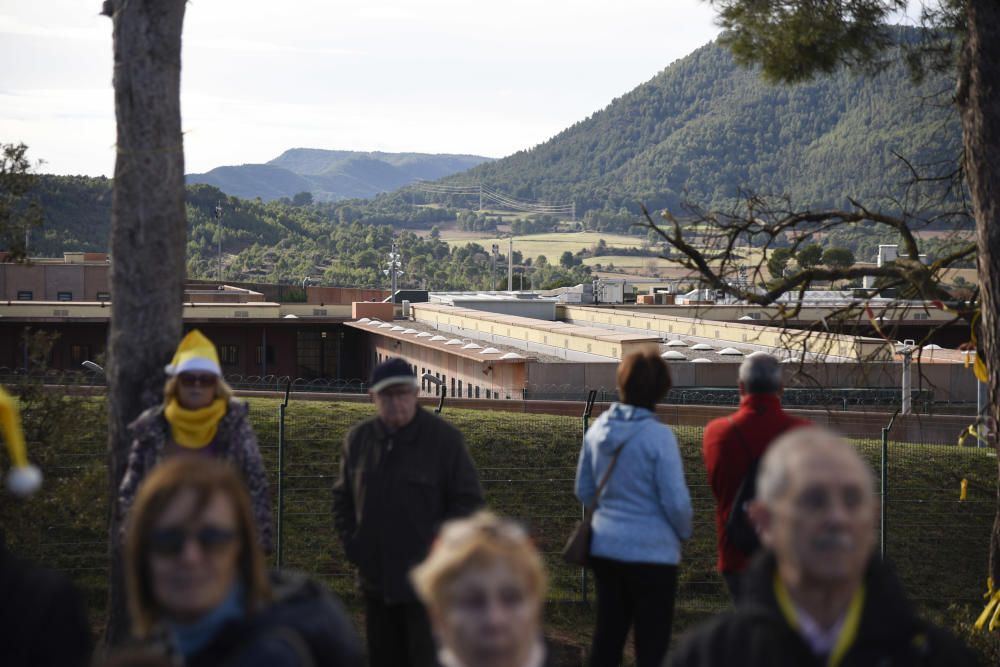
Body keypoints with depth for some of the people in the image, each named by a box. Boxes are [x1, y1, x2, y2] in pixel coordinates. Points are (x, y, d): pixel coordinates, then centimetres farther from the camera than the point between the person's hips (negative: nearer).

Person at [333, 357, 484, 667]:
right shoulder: (358, 439, 6)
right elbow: (342, 498, 18)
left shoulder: (443, 437, -8)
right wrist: (351, 542, 6)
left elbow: (469, 500, -5)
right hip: (376, 579, 5)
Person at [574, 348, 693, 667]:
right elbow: (676, 501, -14)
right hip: (652, 551, -6)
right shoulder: (658, 436, -17)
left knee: (607, 635, 15)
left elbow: (583, 491, 10)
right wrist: (683, 533, 5)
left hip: (605, 547, 6)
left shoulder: (598, 429, 0)